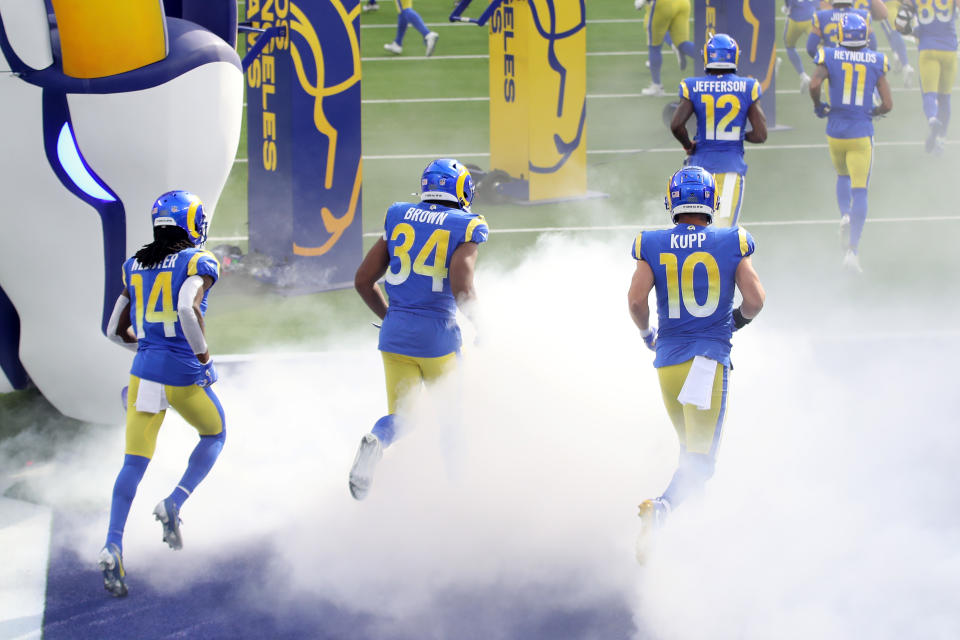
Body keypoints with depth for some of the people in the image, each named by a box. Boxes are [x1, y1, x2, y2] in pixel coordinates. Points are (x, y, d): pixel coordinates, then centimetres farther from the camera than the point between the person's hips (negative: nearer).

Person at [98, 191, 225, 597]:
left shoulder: (135, 266, 11)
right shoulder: (198, 263, -7)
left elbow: (115, 331, 15)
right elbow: (188, 309, -25)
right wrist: (203, 357, -13)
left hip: (144, 370, 4)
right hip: (183, 374, -4)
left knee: (134, 463, 5)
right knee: (214, 435, 22)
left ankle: (113, 546, -10)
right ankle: (175, 503, 3)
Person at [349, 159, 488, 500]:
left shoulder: (399, 219, 8)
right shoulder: (465, 229, -5)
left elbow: (363, 281, 9)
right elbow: (462, 289, -19)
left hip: (395, 333, 3)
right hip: (438, 337, -3)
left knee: (401, 415, 10)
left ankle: (375, 442, -21)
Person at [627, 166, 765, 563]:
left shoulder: (652, 246, 1)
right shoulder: (732, 243, -1)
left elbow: (636, 300, -7)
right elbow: (755, 299, -4)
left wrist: (646, 333, 13)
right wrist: (741, 318, 18)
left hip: (667, 360, 3)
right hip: (710, 358, -3)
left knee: (691, 449, 20)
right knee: (701, 459, -5)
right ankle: (661, 508, -31)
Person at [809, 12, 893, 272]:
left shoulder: (830, 57, -5)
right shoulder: (876, 62, -1)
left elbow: (814, 83, -22)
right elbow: (888, 104, -2)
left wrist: (818, 105, -2)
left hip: (835, 133, 1)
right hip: (861, 134, -1)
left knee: (843, 175, 29)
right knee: (860, 191, 1)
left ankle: (845, 215, 2)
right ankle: (852, 250, -10)